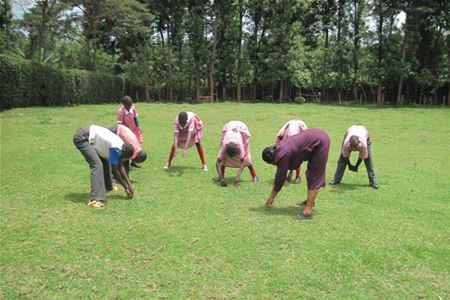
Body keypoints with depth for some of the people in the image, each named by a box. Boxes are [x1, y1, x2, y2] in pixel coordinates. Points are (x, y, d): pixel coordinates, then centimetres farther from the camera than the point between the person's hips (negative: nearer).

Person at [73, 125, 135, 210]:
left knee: (104, 161, 20)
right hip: (81, 138, -10)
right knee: (97, 164, -21)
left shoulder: (121, 147, 4)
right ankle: (95, 200, -27)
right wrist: (126, 187, -5)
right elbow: (115, 171, -15)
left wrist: (129, 185, 12)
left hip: (89, 138, 10)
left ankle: (107, 186, 39)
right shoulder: (115, 148, -22)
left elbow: (120, 167, 15)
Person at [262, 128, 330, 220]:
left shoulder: (283, 154, -20)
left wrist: (271, 197, -4)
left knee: (314, 177, -9)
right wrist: (272, 196, 18)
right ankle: (310, 201, 37)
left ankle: (308, 211, -8)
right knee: (310, 174, 22)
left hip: (320, 142, -10)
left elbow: (281, 177, -15)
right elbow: (279, 174, 13)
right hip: (317, 138, 10)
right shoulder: (280, 150, 6)